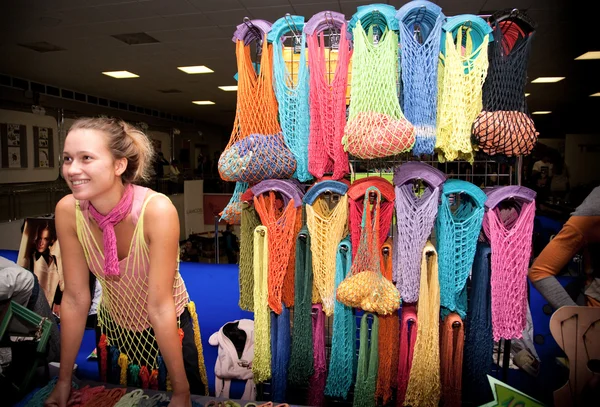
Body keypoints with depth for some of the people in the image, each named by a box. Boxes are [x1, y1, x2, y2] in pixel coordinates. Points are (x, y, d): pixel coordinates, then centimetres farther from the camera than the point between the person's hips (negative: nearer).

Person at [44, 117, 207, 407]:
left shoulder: (157, 210, -33)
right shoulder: (67, 211, -20)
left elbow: (160, 307, -29)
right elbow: (75, 298, -12)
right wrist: (64, 380, -4)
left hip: (170, 327, -3)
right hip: (113, 327, 4)